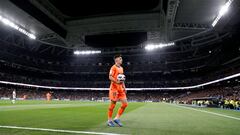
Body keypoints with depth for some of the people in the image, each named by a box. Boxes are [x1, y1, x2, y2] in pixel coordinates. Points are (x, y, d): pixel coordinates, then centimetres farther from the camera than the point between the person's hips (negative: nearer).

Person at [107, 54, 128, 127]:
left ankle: (117, 118, 13)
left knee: (125, 104, 1)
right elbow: (110, 77, -16)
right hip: (114, 88, -8)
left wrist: (124, 87, 15)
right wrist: (117, 82, -29)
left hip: (121, 88, 8)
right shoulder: (113, 67, -7)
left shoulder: (121, 68, 18)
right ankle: (109, 121, 14)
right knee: (112, 104, -1)